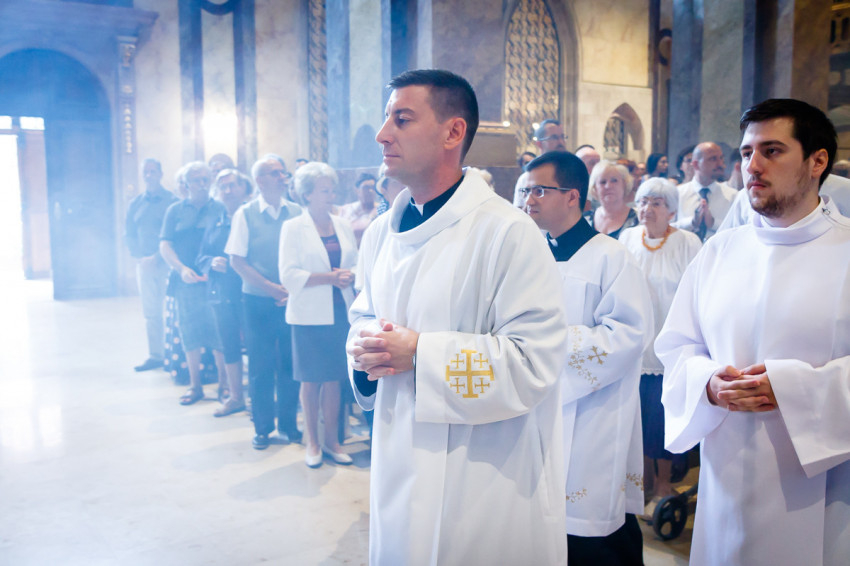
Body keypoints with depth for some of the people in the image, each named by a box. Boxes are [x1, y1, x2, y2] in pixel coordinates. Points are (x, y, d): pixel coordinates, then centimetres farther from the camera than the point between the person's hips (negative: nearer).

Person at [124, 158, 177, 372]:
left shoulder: (172, 201, -2)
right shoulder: (135, 204, 13)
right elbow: (129, 235, 11)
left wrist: (157, 258, -15)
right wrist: (141, 257, -5)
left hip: (166, 263, -4)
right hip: (145, 264, 5)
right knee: (151, 312, 8)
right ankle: (155, 355, 14)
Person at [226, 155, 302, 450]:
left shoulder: (297, 213, 3)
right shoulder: (246, 214, -2)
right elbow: (237, 261, -4)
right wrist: (273, 288, -10)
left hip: (293, 300, 2)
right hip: (258, 300, -1)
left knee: (290, 364, 7)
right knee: (260, 367, 6)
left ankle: (288, 425, 24)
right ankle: (262, 428, 23)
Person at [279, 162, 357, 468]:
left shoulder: (343, 225, 11)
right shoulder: (293, 228, -2)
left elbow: (357, 264, 11)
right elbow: (289, 275, -11)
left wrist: (349, 276, -12)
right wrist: (330, 278, -17)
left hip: (340, 311, 4)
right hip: (310, 315, -3)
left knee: (334, 378, 8)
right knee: (311, 380, 4)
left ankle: (331, 440, 21)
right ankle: (312, 442, 19)